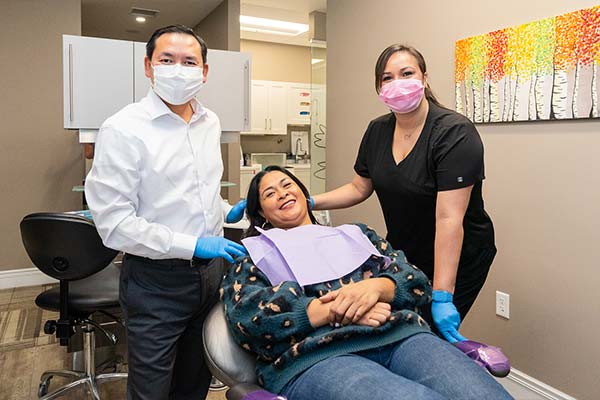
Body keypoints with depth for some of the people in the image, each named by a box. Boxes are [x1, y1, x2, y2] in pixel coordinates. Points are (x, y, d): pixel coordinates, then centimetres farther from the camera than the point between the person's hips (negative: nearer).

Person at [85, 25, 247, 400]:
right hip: (156, 280, -6)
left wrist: (227, 211, 7)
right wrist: (192, 245, -21)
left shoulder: (210, 122, 6)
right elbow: (113, 222, -19)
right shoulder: (123, 129, -15)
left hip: (212, 269, 6)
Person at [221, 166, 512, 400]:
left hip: (401, 335, 4)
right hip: (314, 355, -3)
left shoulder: (354, 233, 27)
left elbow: (417, 282, 16)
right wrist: (337, 310, -12)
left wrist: (376, 286, -8)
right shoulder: (253, 257, 19)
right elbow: (247, 317, -2)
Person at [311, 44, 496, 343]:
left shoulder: (455, 133, -24)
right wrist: (306, 202, -5)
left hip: (457, 259, -6)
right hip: (402, 255, 6)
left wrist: (442, 297, -32)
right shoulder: (377, 131, -3)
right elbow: (359, 188, 8)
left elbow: (449, 218, -30)